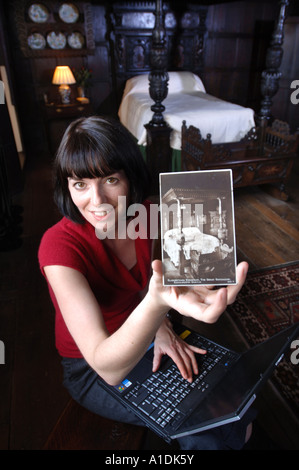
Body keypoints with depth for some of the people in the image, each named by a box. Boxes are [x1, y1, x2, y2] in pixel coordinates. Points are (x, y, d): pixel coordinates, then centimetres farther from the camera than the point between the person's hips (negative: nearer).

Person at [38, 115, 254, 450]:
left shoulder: (141, 212, -14)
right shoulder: (59, 245, -32)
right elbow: (107, 368, -39)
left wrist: (161, 326, -12)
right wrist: (157, 303, -57)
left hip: (139, 340, 5)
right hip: (90, 369, -4)